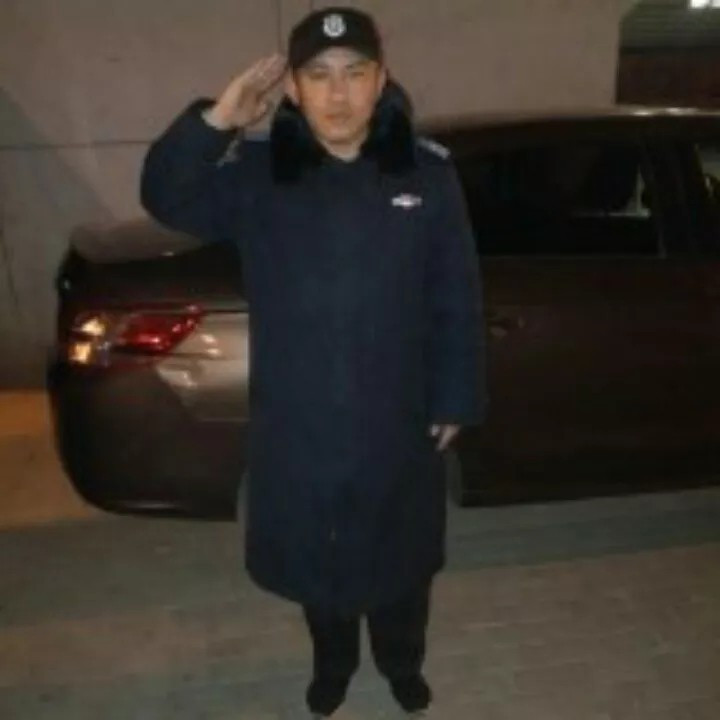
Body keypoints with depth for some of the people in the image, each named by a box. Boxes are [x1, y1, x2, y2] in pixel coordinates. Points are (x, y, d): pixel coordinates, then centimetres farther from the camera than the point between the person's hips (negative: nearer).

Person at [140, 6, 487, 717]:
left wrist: (454, 401, -1)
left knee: (401, 554, 19)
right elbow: (164, 197, -10)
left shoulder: (428, 172, -6)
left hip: (397, 421, 0)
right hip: (297, 423, 1)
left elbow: (457, 299, -2)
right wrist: (215, 121, -23)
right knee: (316, 555, 20)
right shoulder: (257, 172, -5)